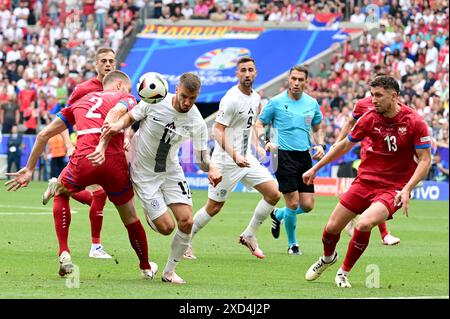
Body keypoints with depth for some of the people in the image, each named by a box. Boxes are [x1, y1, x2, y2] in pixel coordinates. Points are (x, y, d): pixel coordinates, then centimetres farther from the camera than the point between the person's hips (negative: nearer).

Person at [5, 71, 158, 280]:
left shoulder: (81, 101, 29)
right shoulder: (125, 98, 18)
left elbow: (44, 134, 26)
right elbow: (115, 113, -10)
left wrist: (29, 169, 31)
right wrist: (102, 146, -22)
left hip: (83, 161, 2)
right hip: (114, 162, -2)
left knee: (60, 194, 32)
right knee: (129, 217, 20)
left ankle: (64, 254, 17)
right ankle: (146, 268, 36)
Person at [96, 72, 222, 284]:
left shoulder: (197, 122, -12)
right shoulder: (155, 102, -18)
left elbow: (202, 158, -6)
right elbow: (130, 118, -1)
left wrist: (211, 169, -29)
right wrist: (118, 126, -23)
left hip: (171, 171, 3)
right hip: (143, 173, -3)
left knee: (186, 221, -12)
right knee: (166, 227, -11)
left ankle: (169, 271, 9)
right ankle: (149, 215, 27)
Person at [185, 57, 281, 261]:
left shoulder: (255, 97, 7)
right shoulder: (231, 99, -19)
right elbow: (217, 131, -23)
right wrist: (234, 156, -32)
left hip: (246, 158, 8)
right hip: (226, 161, -8)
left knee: (274, 194, -2)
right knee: (214, 207, 0)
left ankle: (249, 236, 11)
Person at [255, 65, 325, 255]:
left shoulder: (312, 103, 8)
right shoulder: (276, 102, -3)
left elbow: (317, 128, 22)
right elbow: (259, 124, 3)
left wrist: (320, 145, 4)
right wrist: (266, 142, -14)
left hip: (305, 157, 4)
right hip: (284, 156, -4)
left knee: (307, 206, -1)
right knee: (293, 204, -9)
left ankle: (278, 215, 29)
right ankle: (292, 243, 12)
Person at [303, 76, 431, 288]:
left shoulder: (415, 122, -13)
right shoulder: (369, 118, -2)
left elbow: (425, 160, -9)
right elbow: (345, 145, 12)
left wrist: (407, 189, -21)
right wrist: (315, 168, 15)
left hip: (393, 188, -4)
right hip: (365, 181, 4)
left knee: (364, 224, -29)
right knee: (332, 227, 3)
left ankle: (344, 271, -5)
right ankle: (327, 258, 40)